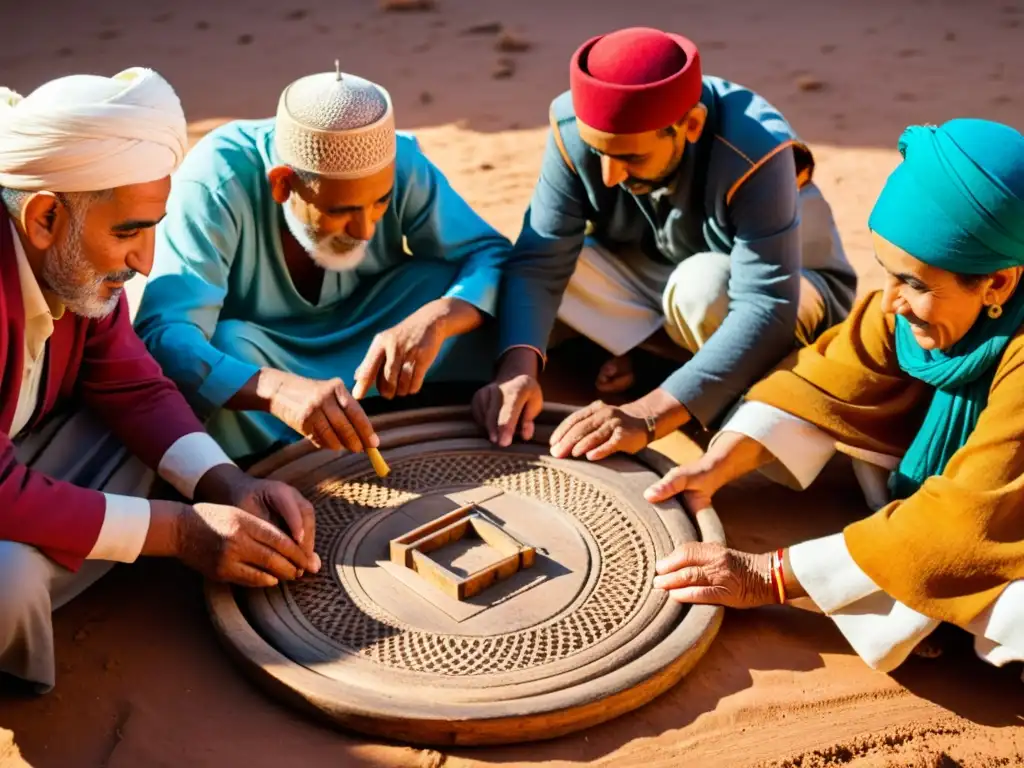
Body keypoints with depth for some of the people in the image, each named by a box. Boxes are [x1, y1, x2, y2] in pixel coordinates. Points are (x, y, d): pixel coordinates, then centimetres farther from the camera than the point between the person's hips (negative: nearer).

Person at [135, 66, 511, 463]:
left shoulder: (399, 162, -22)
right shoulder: (215, 184, -32)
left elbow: (491, 255, -18)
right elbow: (160, 336, -40)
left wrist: (434, 319, -41)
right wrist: (277, 390, -59)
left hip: (364, 349, 3)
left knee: (448, 285, -21)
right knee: (226, 345, -36)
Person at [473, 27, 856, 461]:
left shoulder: (753, 153, -36)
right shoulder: (574, 127, -24)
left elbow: (767, 308, -41)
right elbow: (539, 260, -26)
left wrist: (647, 415, -51)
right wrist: (518, 367, -45)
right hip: (653, 274, 4)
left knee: (703, 287, -37)